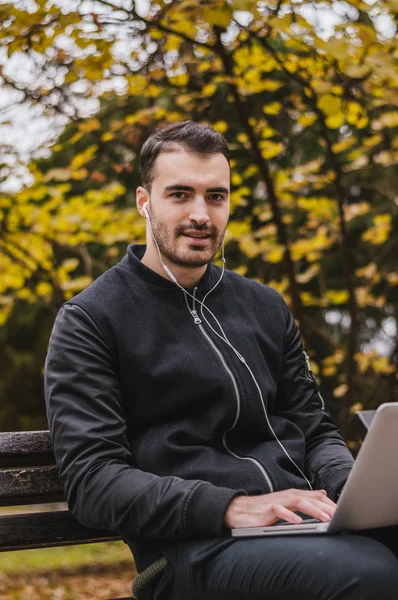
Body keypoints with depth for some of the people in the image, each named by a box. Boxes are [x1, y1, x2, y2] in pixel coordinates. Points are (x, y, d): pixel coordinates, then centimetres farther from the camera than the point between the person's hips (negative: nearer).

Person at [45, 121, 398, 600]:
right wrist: (234, 507, -19)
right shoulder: (89, 321, 3)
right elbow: (91, 479, -6)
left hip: (303, 523, 6)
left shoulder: (264, 307, 21)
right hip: (194, 546, -6)